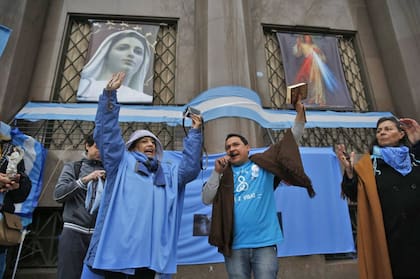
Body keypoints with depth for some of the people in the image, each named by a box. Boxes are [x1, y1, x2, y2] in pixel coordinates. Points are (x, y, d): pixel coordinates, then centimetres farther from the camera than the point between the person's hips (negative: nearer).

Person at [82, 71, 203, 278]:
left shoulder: (168, 171, 22)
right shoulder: (122, 162, 12)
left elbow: (190, 168, 8)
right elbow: (107, 133, 3)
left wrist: (194, 133, 3)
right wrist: (109, 94, -5)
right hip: (116, 245, -3)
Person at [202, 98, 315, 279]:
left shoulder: (263, 163, 6)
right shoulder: (224, 174, 8)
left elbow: (291, 140, 5)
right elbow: (206, 200, -1)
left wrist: (300, 113, -5)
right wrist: (217, 171, -11)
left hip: (265, 242, -1)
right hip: (235, 245, 2)